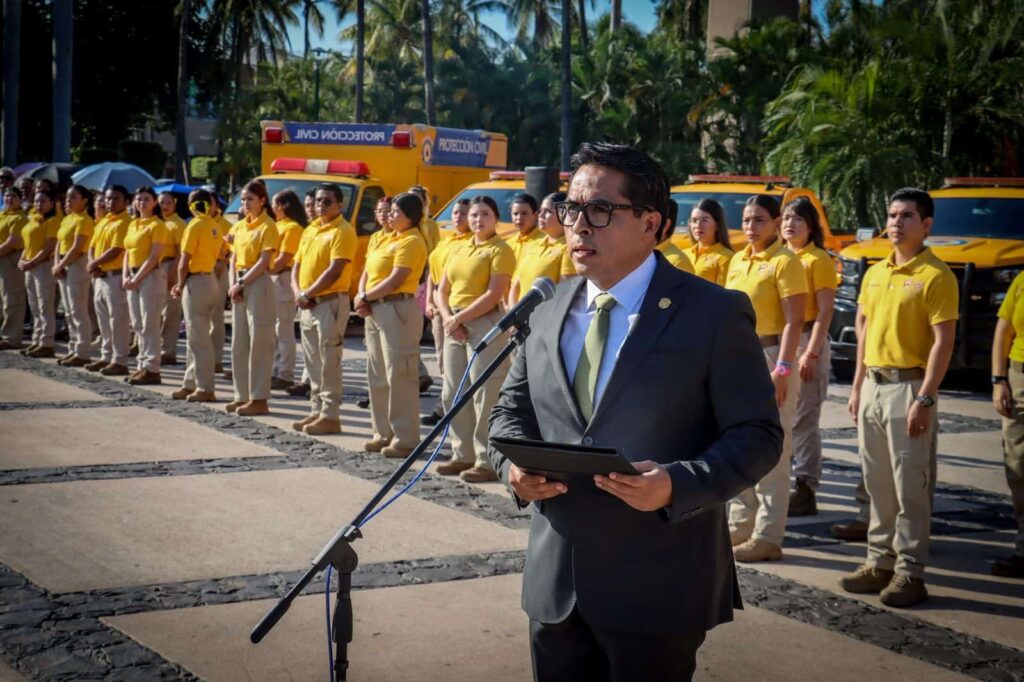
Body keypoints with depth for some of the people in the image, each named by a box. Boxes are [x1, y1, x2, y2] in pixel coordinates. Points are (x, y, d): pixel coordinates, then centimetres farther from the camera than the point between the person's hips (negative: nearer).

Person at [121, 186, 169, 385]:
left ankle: (152, 369, -5)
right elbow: (127, 253, 17)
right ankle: (142, 365, 16)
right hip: (134, 278, 8)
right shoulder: (133, 225, 16)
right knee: (137, 325, 10)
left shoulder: (157, 225, -8)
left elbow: (154, 256, -15)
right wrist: (126, 276, 2)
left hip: (151, 276, -8)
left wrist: (137, 278, -17)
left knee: (149, 325, -7)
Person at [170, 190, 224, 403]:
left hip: (195, 282, -8)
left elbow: (184, 262, -15)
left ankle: (205, 388, -1)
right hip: (211, 280, 8)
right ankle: (190, 384, 21)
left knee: (198, 339, -3)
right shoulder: (215, 227, 9)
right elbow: (215, 256, 10)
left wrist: (180, 285, 2)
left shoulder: (194, 226, -13)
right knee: (196, 337, 15)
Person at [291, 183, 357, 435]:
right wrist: (297, 292, 1)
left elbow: (334, 271, -19)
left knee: (329, 363, -6)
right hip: (307, 305, 9)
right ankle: (316, 411, 20)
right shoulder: (310, 230, 16)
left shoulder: (343, 232, -10)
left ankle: (330, 416, -2)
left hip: (330, 303, -8)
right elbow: (297, 265, 19)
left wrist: (308, 294, -16)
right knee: (313, 362, 13)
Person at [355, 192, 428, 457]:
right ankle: (383, 433, 22)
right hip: (375, 310, 10)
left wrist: (366, 297, -9)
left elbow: (395, 280, -17)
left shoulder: (412, 242, -10)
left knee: (399, 376, -8)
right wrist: (361, 297, -3)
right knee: (377, 375, 13)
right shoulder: (382, 238, 17)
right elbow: (367, 272, 15)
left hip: (398, 309, -10)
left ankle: (405, 439, -5)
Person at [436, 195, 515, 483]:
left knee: (485, 395, -7)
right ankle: (463, 454, 19)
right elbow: (442, 290, 16)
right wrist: (448, 318, -3)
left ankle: (488, 461, -4)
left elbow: (494, 295, -14)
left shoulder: (500, 250, -5)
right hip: (455, 326, 8)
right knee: (454, 392, 10)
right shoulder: (458, 250, 17)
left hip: (485, 324, -8)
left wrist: (460, 318, -13)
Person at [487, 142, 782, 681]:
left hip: (658, 588, -5)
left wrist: (677, 485, -24)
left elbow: (758, 434, -8)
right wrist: (514, 465, -6)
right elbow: (511, 411, 16)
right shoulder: (549, 311, 10)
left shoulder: (714, 314, -7)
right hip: (555, 581, 5)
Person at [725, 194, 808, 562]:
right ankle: (741, 526, 22)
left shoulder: (784, 261, -9)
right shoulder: (737, 261, 13)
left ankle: (768, 537, 0)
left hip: (769, 356, -8)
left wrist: (782, 369, -20)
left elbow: (794, 321, -14)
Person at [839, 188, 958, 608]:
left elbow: (944, 341, -13)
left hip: (908, 387, -7)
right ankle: (880, 561, 21)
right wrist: (857, 386, 14)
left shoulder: (936, 275, -9)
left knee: (911, 487, -2)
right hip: (873, 386, 7)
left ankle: (910, 572, 4)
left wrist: (925, 398, -19)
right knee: (877, 483, 12)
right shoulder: (875, 273, 13)